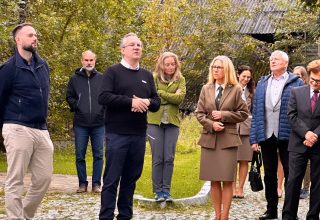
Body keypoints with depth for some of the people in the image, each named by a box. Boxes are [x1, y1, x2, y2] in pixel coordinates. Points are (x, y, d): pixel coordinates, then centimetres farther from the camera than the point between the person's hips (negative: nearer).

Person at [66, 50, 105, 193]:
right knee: (80, 155, 4)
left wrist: (103, 108, -7)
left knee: (98, 154, 3)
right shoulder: (74, 79, 6)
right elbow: (69, 97, 9)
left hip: (98, 123, 0)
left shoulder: (102, 79, 4)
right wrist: (77, 107, -6)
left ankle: (96, 183, 10)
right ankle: (82, 183, 13)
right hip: (80, 124, 1)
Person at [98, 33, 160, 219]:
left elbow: (157, 102, 13)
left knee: (131, 178, 10)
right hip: (117, 134, -5)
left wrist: (147, 102, -10)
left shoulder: (147, 75, 15)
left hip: (139, 135, 5)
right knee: (112, 179, -3)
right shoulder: (113, 71, -1)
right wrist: (131, 101, -20)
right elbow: (104, 97, -13)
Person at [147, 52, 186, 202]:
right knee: (157, 158, 2)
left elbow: (180, 98, -9)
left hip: (172, 123, 2)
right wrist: (171, 97, -12)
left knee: (169, 158, 3)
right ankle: (158, 191, 10)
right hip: (155, 122, -2)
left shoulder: (180, 80, 6)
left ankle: (166, 190, 12)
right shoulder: (154, 78, -1)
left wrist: (161, 93, -12)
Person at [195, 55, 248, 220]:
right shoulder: (206, 89, 9)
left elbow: (243, 113, 1)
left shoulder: (236, 89, 1)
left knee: (227, 180, -4)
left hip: (228, 138, -3)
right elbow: (199, 113, 7)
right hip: (209, 138, 3)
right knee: (214, 181, 5)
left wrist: (223, 115, -10)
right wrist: (211, 124, -11)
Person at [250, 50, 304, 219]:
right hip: (266, 136, 4)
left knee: (290, 175, 4)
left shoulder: (296, 83, -2)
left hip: (287, 136, -4)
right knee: (269, 175, 11)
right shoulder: (262, 84, 10)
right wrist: (254, 137, 2)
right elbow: (256, 112, 9)